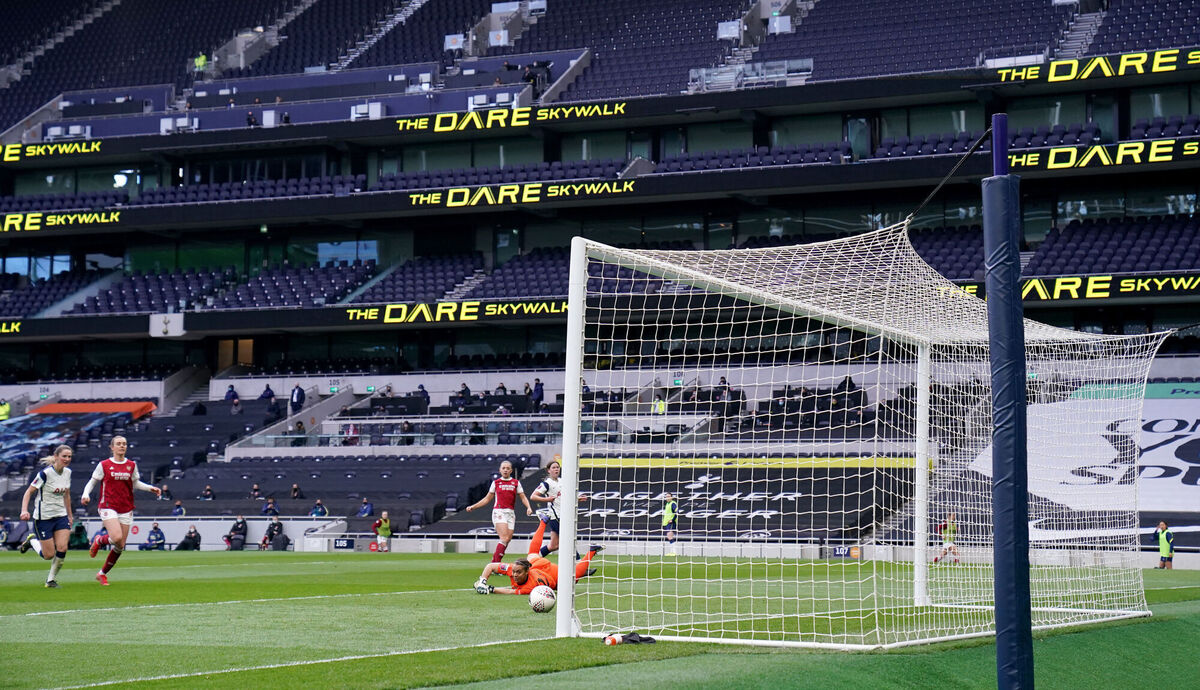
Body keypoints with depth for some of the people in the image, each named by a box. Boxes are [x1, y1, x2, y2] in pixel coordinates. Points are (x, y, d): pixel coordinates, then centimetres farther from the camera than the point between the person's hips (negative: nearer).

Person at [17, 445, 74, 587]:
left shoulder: (67, 472, 3)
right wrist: (24, 510, -27)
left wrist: (70, 515, 21)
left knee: (62, 549, -11)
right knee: (49, 555, -3)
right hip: (43, 517, -5)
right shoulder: (45, 473, -17)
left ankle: (51, 579, 9)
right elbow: (29, 492, -13)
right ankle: (32, 541, 28)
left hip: (61, 516, 5)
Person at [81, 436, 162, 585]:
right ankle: (99, 541, 10)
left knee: (120, 546, 2)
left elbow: (135, 483, 21)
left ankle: (102, 574, 21)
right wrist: (86, 494, -12)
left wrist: (150, 488, 6)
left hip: (126, 509, 4)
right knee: (117, 537, -26)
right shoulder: (104, 465, -1)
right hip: (108, 507, -4)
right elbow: (92, 482, 6)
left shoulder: (132, 465, 9)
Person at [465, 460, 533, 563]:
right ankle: (496, 563, -20)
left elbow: (523, 497, 9)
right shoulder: (496, 483, 8)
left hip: (511, 513, 3)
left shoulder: (516, 483, 11)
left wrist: (528, 507, -10)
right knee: (504, 538, -19)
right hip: (499, 511, -3)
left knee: (507, 540, -1)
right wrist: (473, 507, 11)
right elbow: (487, 498, 15)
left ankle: (494, 561, 10)